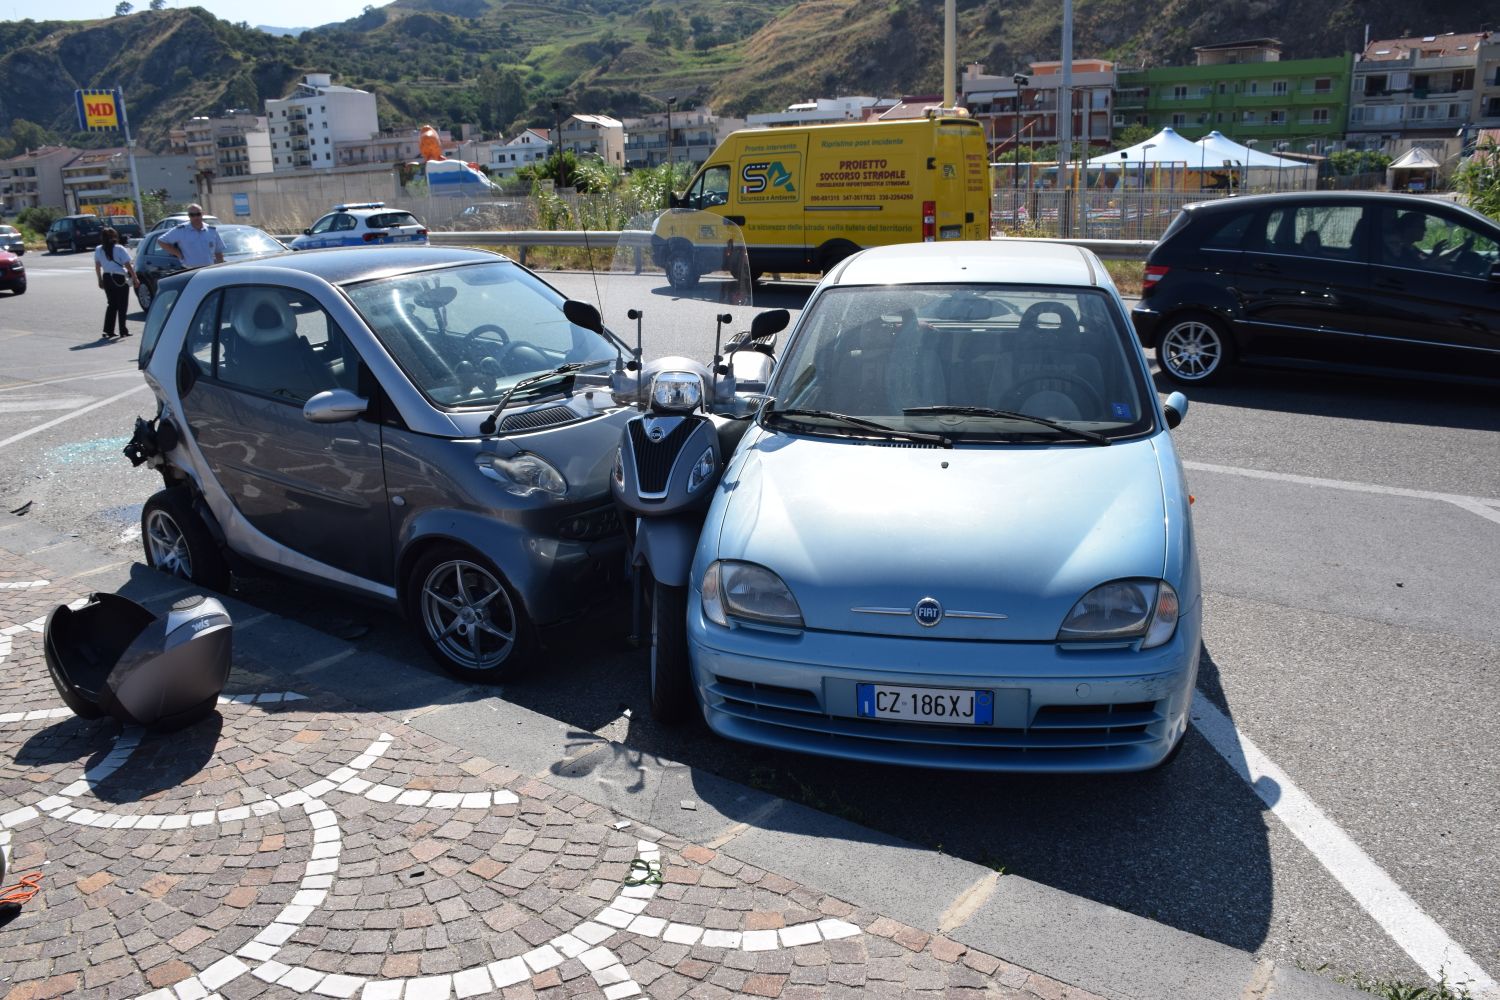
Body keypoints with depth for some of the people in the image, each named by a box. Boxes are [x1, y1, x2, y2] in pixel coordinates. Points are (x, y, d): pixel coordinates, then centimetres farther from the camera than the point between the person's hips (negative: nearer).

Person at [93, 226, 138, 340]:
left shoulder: (98, 250, 3)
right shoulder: (119, 249, -10)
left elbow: (97, 267, 7)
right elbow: (128, 266, -11)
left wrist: (100, 280, 16)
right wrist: (135, 279, -5)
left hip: (107, 278, 4)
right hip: (120, 279, -4)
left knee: (112, 304, 14)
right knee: (122, 305, 4)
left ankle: (108, 330, 7)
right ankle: (123, 331, 4)